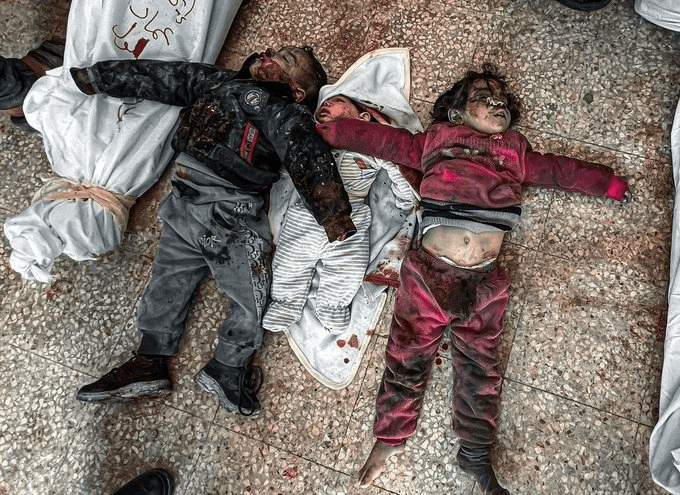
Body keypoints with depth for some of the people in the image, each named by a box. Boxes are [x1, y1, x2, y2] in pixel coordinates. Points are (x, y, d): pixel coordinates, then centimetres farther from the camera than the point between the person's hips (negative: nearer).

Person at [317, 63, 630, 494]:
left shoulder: (516, 153, 20)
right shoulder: (435, 141, 13)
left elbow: (561, 170, 27)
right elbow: (380, 138, 12)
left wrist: (613, 184, 28)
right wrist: (322, 131, 11)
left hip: (486, 282, 3)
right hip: (430, 270, -2)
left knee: (479, 366, 9)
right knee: (408, 356, 4)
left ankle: (476, 454, 23)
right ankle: (389, 438, 21)